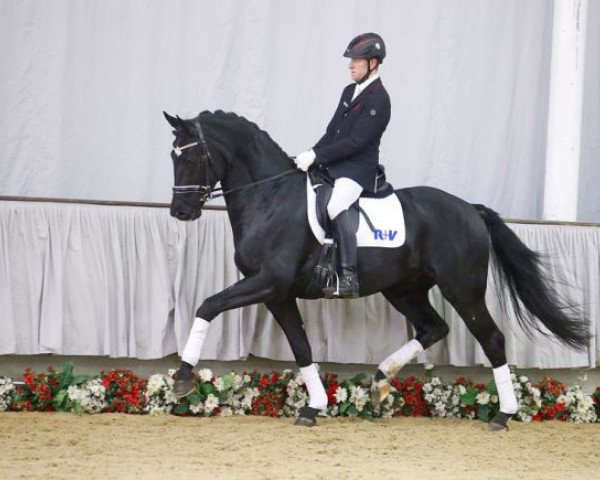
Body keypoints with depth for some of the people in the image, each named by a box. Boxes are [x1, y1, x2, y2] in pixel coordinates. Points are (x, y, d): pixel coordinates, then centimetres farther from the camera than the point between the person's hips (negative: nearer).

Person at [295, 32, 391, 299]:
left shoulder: (379, 100, -14)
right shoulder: (350, 91, 15)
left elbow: (355, 142, -20)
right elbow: (332, 131, 17)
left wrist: (316, 156, -20)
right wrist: (311, 155, 2)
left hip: (359, 169, -10)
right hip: (333, 165, 10)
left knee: (336, 206, -33)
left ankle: (350, 277, -37)